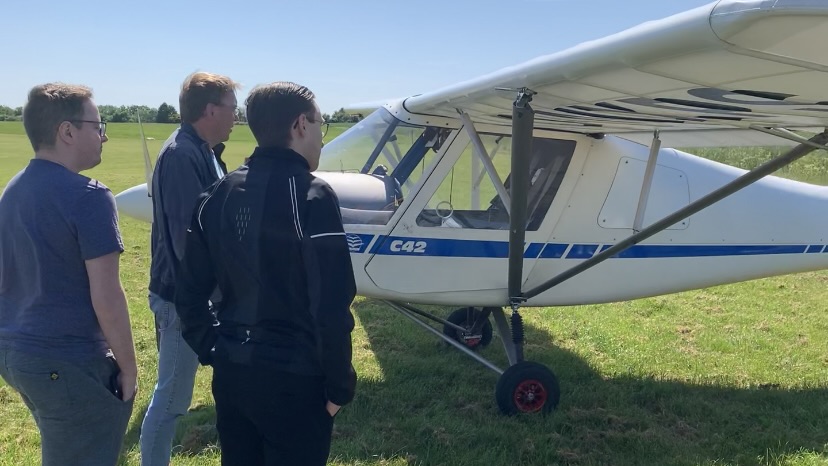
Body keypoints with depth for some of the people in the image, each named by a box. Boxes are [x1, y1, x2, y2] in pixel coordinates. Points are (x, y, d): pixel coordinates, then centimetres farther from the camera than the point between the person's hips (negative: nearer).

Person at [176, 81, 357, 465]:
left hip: (231, 372, 7)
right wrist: (339, 384, -10)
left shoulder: (220, 193, 3)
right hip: (293, 378, -6)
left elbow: (190, 289, 6)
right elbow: (331, 307, -21)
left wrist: (212, 350, 15)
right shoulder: (311, 196, -17)